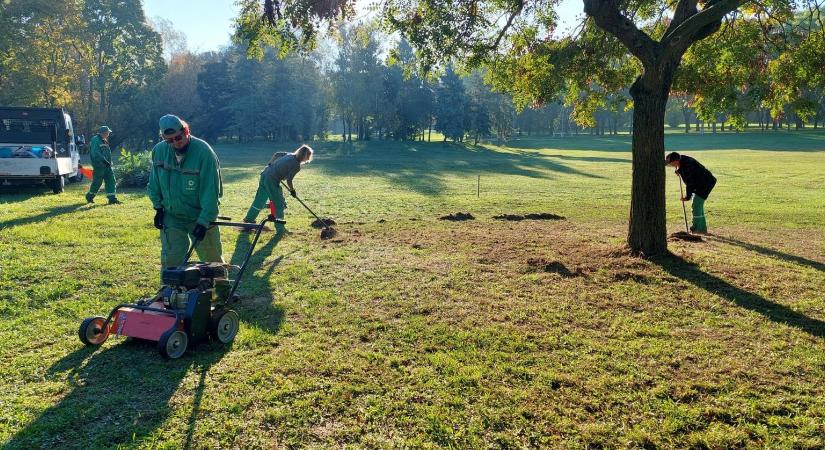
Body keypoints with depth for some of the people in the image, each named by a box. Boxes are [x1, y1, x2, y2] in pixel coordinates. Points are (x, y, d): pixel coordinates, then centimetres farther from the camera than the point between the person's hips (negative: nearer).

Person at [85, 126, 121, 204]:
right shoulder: (95, 140, -11)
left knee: (111, 180, 1)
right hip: (99, 165, -9)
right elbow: (96, 153, -21)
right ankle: (89, 197, 17)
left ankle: (112, 198, 1)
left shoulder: (104, 141, 18)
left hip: (106, 165, 9)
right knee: (97, 182, -2)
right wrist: (104, 161, -26)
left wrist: (109, 162, 15)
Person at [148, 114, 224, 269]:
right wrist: (158, 208, 5)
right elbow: (154, 183, 9)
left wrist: (203, 222, -25)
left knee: (213, 260, 8)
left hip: (200, 217, -3)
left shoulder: (204, 152, -22)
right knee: (170, 261, 4)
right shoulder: (159, 151, -6)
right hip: (171, 217, 4)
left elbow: (210, 192, -23)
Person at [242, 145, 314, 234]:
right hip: (272, 180, -8)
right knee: (279, 204, 5)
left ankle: (249, 218, 38)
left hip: (265, 174, 8)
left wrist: (269, 165, 24)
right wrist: (292, 191, 3)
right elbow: (288, 180, -13)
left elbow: (276, 154, 16)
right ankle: (280, 229, 11)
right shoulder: (296, 166, -13)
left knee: (260, 199, 23)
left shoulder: (290, 155, 9)